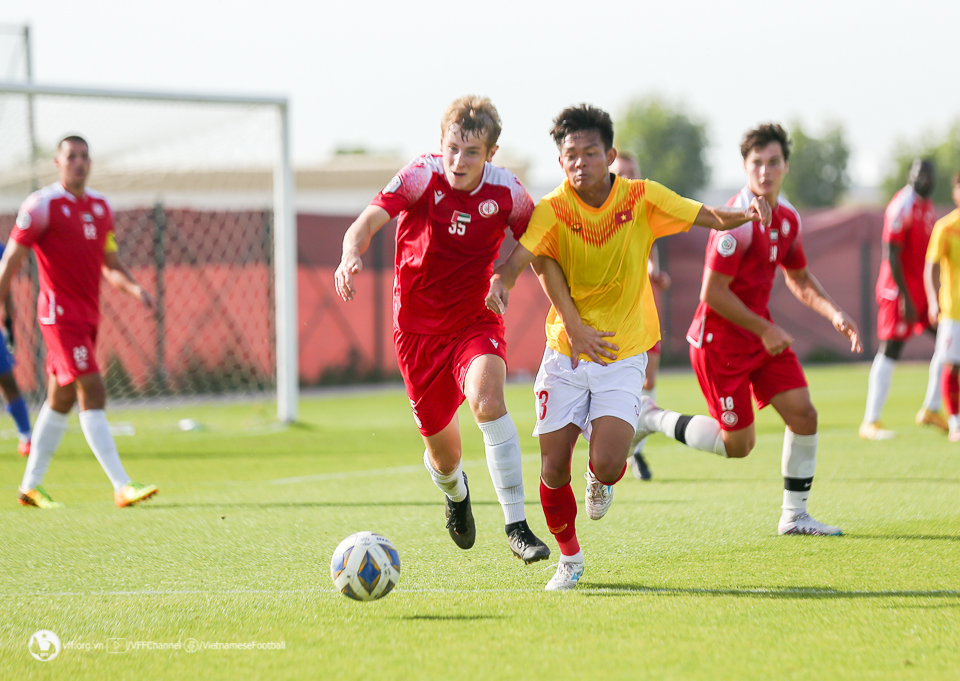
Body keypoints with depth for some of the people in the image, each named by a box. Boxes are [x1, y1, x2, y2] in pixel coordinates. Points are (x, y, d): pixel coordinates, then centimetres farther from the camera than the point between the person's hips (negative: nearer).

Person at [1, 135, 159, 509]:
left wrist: (134, 288, -1)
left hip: (89, 315, 8)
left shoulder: (101, 206, 13)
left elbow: (111, 265, 18)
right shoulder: (42, 205, -8)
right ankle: (122, 486, -20)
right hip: (60, 313, -8)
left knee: (61, 399, 14)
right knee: (93, 393, -16)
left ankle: (31, 485, 24)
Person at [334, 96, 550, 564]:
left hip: (476, 321, 0)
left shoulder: (507, 191, -11)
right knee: (443, 454, 9)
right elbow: (368, 222, -29)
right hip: (418, 328, 0)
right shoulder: (422, 177, -17)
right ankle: (456, 494, 49)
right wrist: (352, 254, -50)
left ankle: (517, 528, -24)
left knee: (488, 401, -32)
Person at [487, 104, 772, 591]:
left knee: (607, 464, -18)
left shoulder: (642, 198, -6)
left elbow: (711, 218, -1)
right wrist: (501, 283, -46)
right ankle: (569, 558, 25)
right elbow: (521, 258, -25)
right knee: (553, 471, -3)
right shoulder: (553, 209, -10)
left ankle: (601, 480, 22)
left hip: (623, 355, 0)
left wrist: (747, 214, -20)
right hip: (565, 353, 1)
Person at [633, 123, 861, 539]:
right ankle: (651, 418, 18)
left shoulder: (787, 217, 5)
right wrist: (765, 331, -18)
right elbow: (713, 293, -23)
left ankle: (794, 516, 8)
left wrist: (834, 313, 4)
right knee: (738, 444, -1)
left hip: (761, 331, 8)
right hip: (720, 341, -8)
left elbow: (798, 278, 20)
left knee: (803, 414, -4)